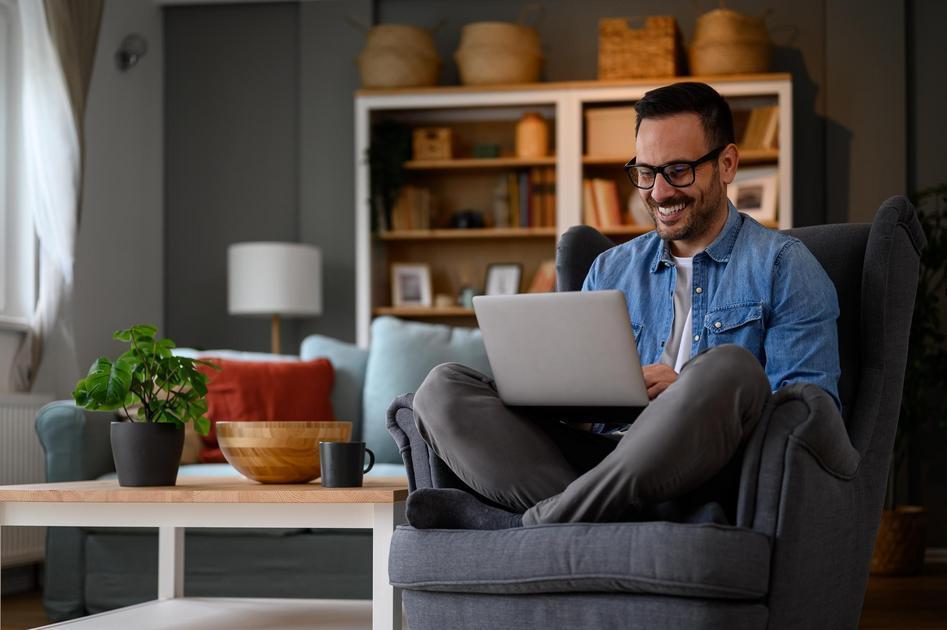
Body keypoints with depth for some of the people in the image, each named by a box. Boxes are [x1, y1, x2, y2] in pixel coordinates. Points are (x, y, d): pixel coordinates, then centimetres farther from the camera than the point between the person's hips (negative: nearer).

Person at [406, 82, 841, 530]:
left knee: (728, 366, -36)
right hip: (607, 461, 4)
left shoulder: (782, 266, 9)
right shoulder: (610, 270, 24)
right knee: (443, 387, -12)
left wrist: (690, 392, -16)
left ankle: (530, 523, -30)